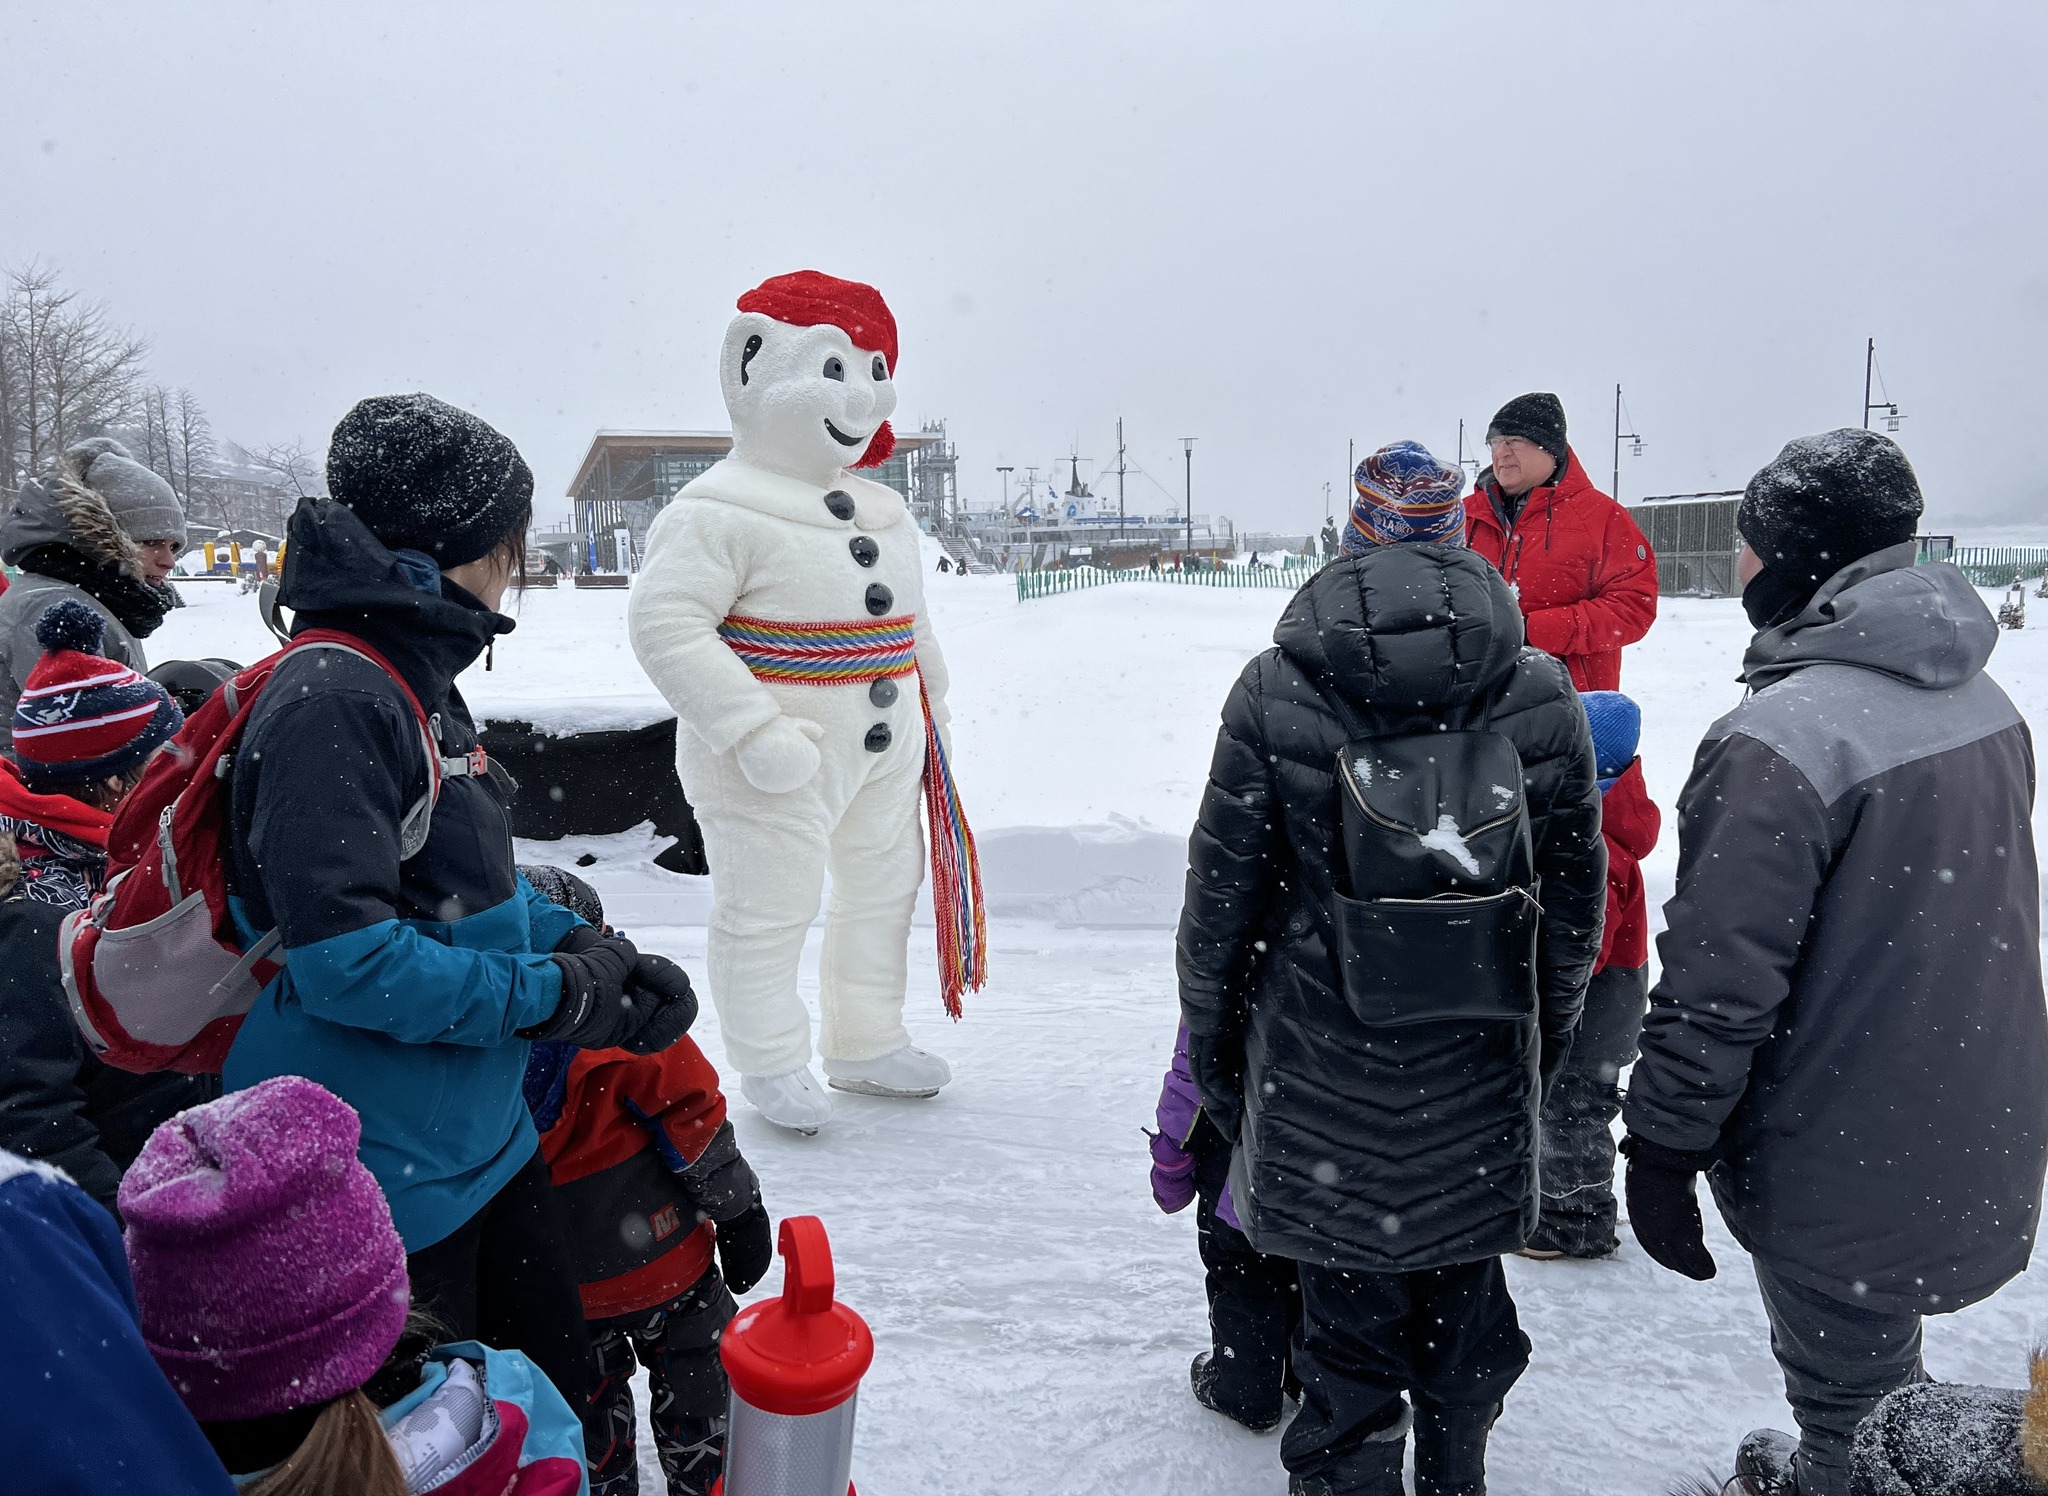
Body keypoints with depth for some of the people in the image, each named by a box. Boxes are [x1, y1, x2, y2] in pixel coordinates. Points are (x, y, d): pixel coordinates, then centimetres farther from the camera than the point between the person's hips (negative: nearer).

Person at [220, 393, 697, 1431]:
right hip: (377, 1183, -9)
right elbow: (344, 954, -28)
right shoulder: (329, 701, -22)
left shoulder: (416, 677, 9)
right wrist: (552, 995, -18)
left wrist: (587, 948, 0)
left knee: (558, 1394, 21)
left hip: (482, 1132, 9)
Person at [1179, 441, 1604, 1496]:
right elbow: (1573, 897, 3)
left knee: (1349, 1312, 12)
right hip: (1482, 1068, 3)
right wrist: (1546, 1033, 18)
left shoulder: (1275, 692, -13)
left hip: (1322, 1068, -3)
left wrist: (1208, 1046, 6)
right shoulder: (1544, 697, -5)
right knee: (1465, 1289, 23)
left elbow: (1220, 894, -7)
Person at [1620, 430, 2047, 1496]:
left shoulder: (1782, 737, -26)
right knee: (1883, 1368, 27)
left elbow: (1720, 981, -25)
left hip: (1842, 1173, -8)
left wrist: (1662, 1148, -13)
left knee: (1843, 1388, 13)